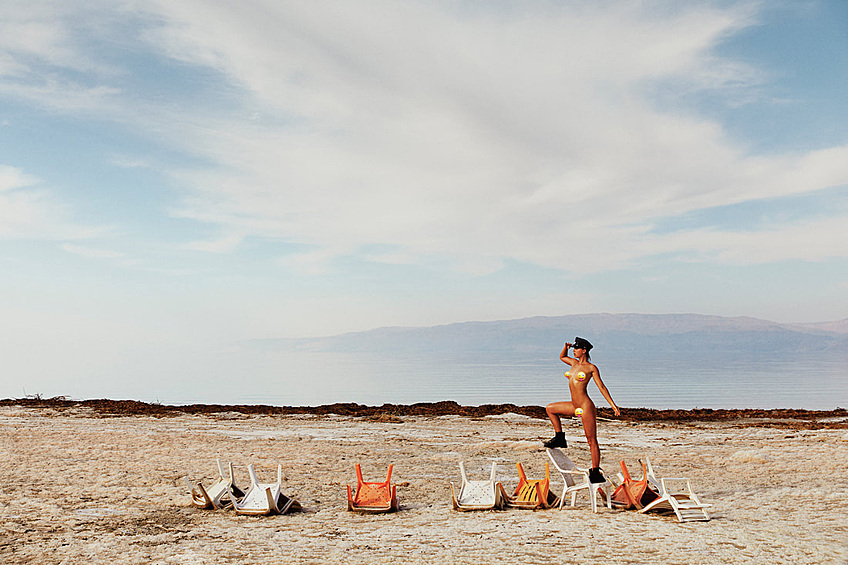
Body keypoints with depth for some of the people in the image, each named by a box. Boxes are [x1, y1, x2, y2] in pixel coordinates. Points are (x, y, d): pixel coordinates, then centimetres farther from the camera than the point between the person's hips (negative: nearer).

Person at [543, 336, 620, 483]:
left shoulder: (591, 368, -6)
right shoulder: (574, 362, 13)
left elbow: (601, 387, -6)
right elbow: (562, 357, 32)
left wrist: (613, 405, -11)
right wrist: (566, 347, 10)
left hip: (586, 405, -8)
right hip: (575, 406, 8)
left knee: (592, 440, -6)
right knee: (550, 409, 17)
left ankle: (596, 472, -3)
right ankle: (559, 437, 21)